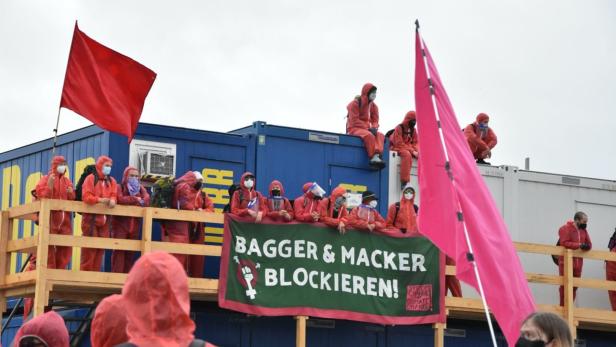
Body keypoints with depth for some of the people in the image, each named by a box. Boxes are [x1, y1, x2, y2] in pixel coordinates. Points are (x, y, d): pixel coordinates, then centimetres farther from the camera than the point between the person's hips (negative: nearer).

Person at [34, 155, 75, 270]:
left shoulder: (67, 181, 16)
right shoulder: (45, 179, 2)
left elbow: (73, 199, 18)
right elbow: (42, 197, -8)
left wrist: (71, 194, -4)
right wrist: (50, 185, -20)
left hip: (65, 218, 5)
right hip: (50, 217, -5)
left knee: (66, 246, 1)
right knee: (49, 245, -7)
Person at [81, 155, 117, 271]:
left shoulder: (112, 181, 16)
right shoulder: (90, 179, -2)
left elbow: (114, 195, 3)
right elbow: (86, 197, -14)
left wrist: (112, 200, -20)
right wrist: (100, 200, -27)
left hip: (105, 219, 5)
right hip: (91, 218, -5)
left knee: (101, 247, 6)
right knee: (89, 246, -7)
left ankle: (95, 273, 11)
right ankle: (85, 273, -4)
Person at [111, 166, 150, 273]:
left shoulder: (141, 188, 15)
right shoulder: (119, 187, 2)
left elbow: (146, 200, -5)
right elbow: (121, 199, -19)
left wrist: (129, 200, -19)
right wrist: (136, 199, -10)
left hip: (134, 224, 4)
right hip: (121, 223, -4)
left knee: (131, 251, 4)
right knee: (119, 249, -10)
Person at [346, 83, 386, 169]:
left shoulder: (373, 106, 11)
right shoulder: (355, 103, -7)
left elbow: (375, 120, 8)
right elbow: (354, 121, -14)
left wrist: (374, 128, -16)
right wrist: (368, 128, -21)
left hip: (367, 129, 6)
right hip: (354, 128, -6)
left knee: (380, 135, -25)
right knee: (369, 135, -37)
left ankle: (377, 155, -47)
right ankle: (373, 157, -39)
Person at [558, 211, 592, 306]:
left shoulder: (584, 231, 13)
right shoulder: (565, 229, -8)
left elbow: (589, 244, 12)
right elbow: (564, 243, -20)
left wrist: (587, 246, -13)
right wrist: (579, 245, -24)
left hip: (578, 264, 6)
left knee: (574, 286, 8)